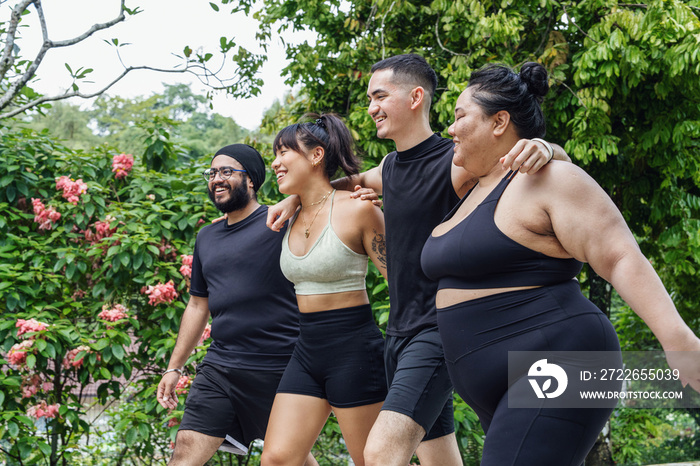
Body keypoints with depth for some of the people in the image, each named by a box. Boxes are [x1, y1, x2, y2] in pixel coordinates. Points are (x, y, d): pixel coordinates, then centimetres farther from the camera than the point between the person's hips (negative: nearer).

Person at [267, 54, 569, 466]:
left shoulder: (455, 162, -13)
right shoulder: (391, 166, 12)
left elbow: (558, 156, -18)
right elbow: (361, 180, 37)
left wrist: (542, 148, -42)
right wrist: (297, 197, 25)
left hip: (437, 330, -8)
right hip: (400, 331, 9)